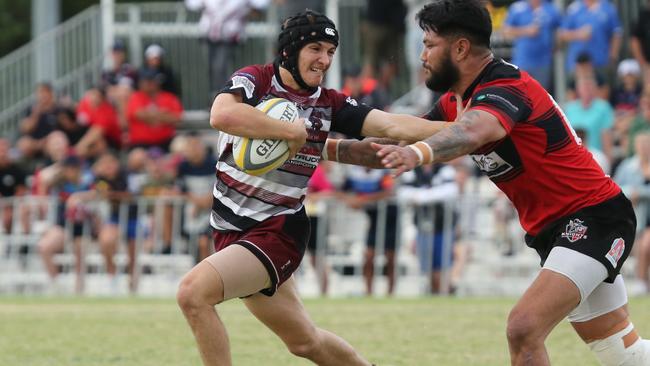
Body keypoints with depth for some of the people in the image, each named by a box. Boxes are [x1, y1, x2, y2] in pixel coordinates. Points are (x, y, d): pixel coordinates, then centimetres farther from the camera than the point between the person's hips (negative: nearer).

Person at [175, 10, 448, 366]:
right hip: (231, 228, 1)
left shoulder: (330, 104, 1)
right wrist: (293, 131, -24)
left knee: (193, 291, -26)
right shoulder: (255, 80, -8)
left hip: (278, 231, -1)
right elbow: (222, 115, -29)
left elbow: (393, 126, -7)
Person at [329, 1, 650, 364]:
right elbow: (402, 140, 12)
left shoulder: (505, 89, -23)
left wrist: (417, 153, -64)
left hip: (593, 218, -10)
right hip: (553, 229, 10)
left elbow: (471, 132, -45)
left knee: (524, 329, -24)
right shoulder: (456, 102, 7)